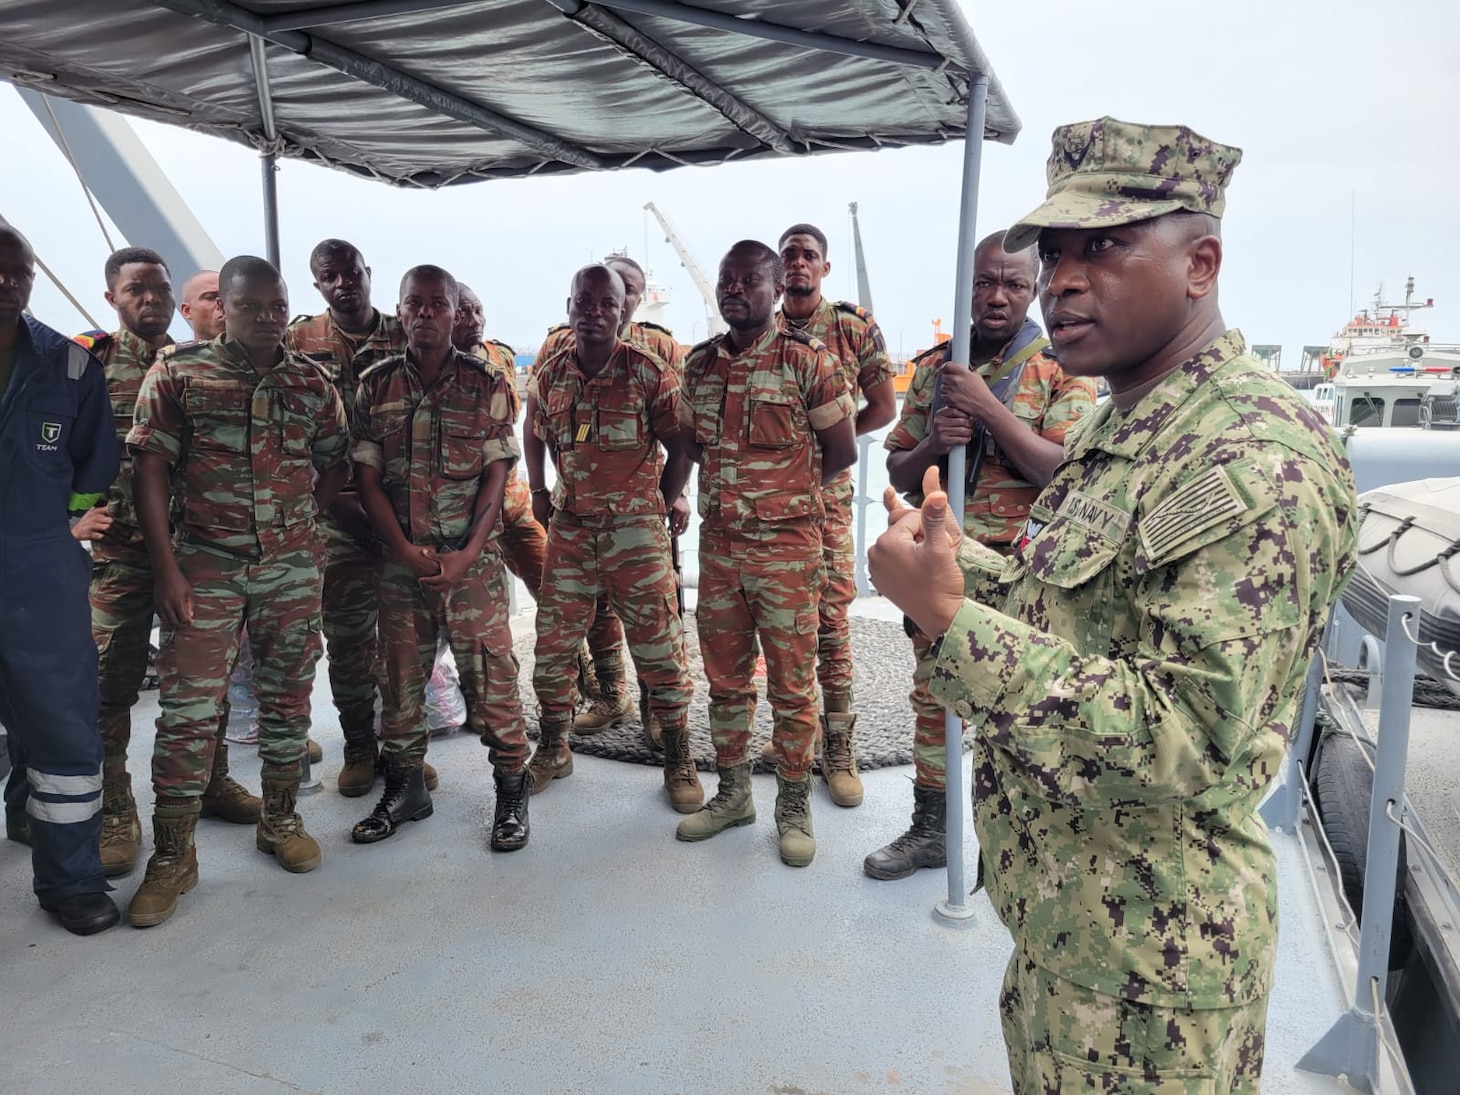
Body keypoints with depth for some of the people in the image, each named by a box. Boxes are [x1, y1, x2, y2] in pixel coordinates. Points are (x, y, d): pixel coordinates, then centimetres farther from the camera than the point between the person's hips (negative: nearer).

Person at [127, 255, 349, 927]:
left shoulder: (311, 380, 6)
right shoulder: (178, 373, -2)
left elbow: (334, 462, 13)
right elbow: (149, 471, -5)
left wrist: (295, 524, 2)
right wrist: (166, 567, -11)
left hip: (292, 569, 3)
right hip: (204, 568, -2)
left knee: (287, 698, 11)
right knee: (188, 709, -1)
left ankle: (280, 821, 29)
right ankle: (172, 857, 12)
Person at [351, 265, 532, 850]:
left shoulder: (487, 383, 1)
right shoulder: (376, 386, 6)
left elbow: (496, 476, -2)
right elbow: (368, 478, 4)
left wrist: (466, 555, -12)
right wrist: (407, 550, -8)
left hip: (473, 556, -2)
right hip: (401, 557, 3)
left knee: (490, 672, -1)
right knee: (402, 674, 11)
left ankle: (512, 791, 12)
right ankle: (404, 788, 27)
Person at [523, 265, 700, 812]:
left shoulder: (650, 373, -5)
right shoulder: (548, 377, 6)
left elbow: (681, 446, 0)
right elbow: (536, 444, 18)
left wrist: (661, 506, -1)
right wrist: (543, 496, 9)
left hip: (636, 531, -3)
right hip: (569, 531, 4)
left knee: (659, 649, 1)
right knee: (552, 644, 8)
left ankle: (679, 760, 15)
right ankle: (553, 750, 27)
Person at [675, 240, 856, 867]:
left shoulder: (808, 361, -8)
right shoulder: (700, 363, 7)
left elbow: (842, 451, -1)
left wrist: (783, 495, 6)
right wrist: (737, 491, 7)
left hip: (787, 547, -5)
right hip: (718, 544, 5)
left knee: (791, 684, 4)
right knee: (725, 679, 14)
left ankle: (794, 807, 19)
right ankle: (732, 794, 29)